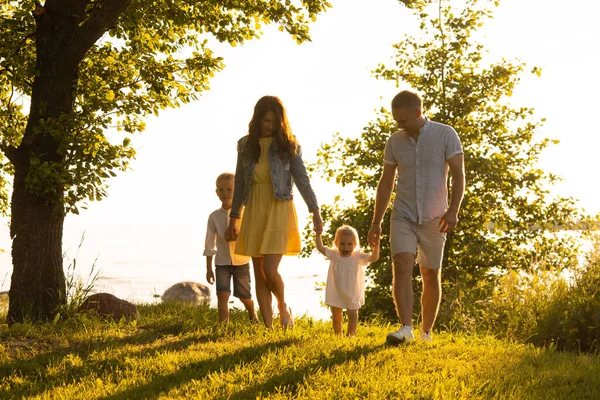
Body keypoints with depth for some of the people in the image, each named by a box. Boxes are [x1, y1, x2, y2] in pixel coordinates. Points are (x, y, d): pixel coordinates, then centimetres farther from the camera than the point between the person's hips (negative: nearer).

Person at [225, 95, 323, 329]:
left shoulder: (288, 145, 0)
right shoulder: (246, 145, 8)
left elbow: (302, 180, -3)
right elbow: (239, 183, 13)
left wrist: (315, 212, -12)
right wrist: (234, 218, 13)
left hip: (279, 211, -4)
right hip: (254, 213, 4)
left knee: (270, 270, -14)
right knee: (259, 273, 3)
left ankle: (283, 307, 16)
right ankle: (268, 327, 8)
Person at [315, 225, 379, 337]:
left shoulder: (357, 257, -8)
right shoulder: (334, 255, -4)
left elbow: (373, 258, -15)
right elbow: (320, 248, -7)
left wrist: (376, 247, -30)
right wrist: (318, 235, -17)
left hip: (352, 295, -1)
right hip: (336, 294, 1)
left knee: (353, 316, 1)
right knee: (336, 317, 13)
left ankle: (351, 335, 8)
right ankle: (337, 335, 26)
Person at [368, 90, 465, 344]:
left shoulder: (445, 135, -5)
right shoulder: (395, 142, 4)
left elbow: (458, 174, -9)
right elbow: (386, 182, 11)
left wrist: (453, 210, -22)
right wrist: (376, 222, 10)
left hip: (433, 219, -1)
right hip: (403, 216, 1)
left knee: (431, 277, 7)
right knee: (402, 267, -19)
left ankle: (426, 333, 20)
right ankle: (406, 328, -27)